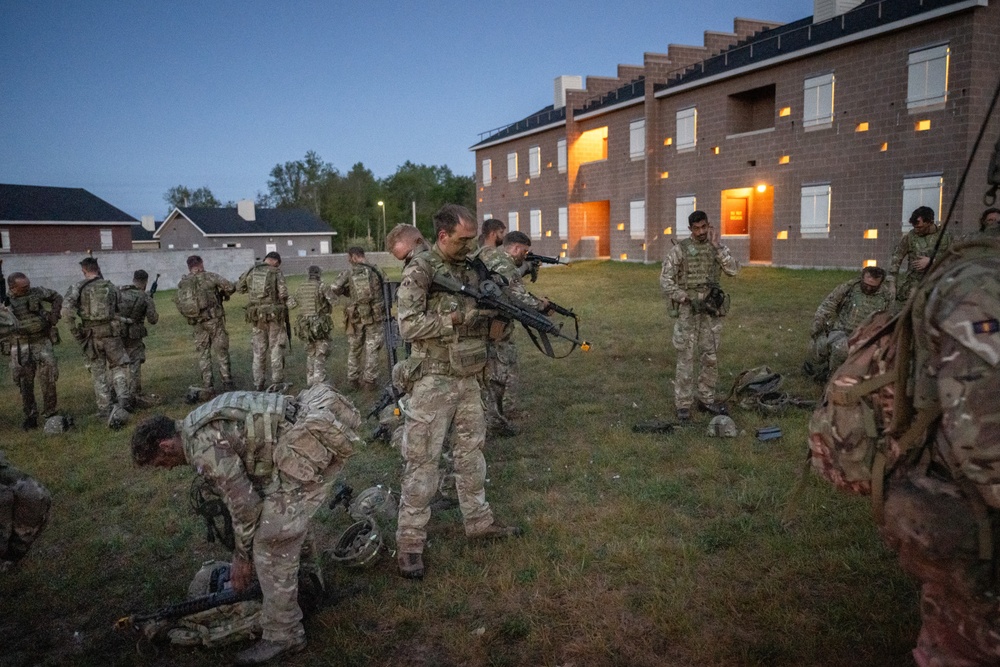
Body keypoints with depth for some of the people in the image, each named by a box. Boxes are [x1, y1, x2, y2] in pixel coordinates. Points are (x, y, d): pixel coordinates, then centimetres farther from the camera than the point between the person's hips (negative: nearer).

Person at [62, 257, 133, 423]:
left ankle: (104, 409, 15)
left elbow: (67, 309, -16)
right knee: (118, 367, 13)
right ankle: (123, 399, -5)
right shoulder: (111, 287, 6)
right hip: (111, 333, 1)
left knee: (98, 373, 10)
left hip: (91, 336, 0)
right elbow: (119, 312, 6)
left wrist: (74, 330, -6)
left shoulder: (78, 288, -2)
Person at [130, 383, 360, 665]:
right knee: (289, 509, 33)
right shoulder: (199, 425, 18)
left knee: (273, 543, -3)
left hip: (312, 444, -11)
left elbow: (244, 503, -7)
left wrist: (242, 556, 10)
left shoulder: (204, 448, -13)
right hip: (314, 426, 11)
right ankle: (305, 574, 57)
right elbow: (238, 486, 27)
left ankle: (283, 636, 11)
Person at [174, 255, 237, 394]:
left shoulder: (182, 283, 7)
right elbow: (230, 287, -10)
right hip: (214, 320, -4)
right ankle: (227, 382, 4)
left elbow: (177, 301, 11)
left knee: (203, 354, 10)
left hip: (197, 323, 4)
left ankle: (207, 386, 8)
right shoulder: (209, 276, -5)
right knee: (221, 351, 4)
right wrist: (225, 294, 11)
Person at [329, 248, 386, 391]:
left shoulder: (349, 273, -4)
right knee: (371, 350, 6)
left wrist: (347, 292, 6)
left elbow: (334, 288, -13)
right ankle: (369, 381, 8)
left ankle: (354, 380, 23)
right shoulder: (376, 271, -2)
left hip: (356, 316, 0)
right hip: (374, 315, 0)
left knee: (354, 349, 16)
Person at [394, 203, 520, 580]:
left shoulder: (470, 270, 10)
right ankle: (410, 542, 9)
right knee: (422, 462, -1)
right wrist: (458, 316, -22)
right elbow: (408, 327, -20)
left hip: (468, 379, 7)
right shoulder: (419, 271, -13)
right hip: (433, 382, -7)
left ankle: (478, 521, 32)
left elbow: (482, 323, 15)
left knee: (471, 452, 17)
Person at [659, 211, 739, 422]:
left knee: (710, 357, 9)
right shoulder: (679, 250, -5)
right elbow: (665, 280, -7)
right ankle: (683, 404, 6)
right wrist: (687, 299, -14)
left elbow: (733, 270, -10)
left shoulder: (718, 248, 6)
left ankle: (706, 399, 22)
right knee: (686, 357, -2)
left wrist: (717, 246, -15)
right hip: (687, 310, -4)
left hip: (712, 310, 4)